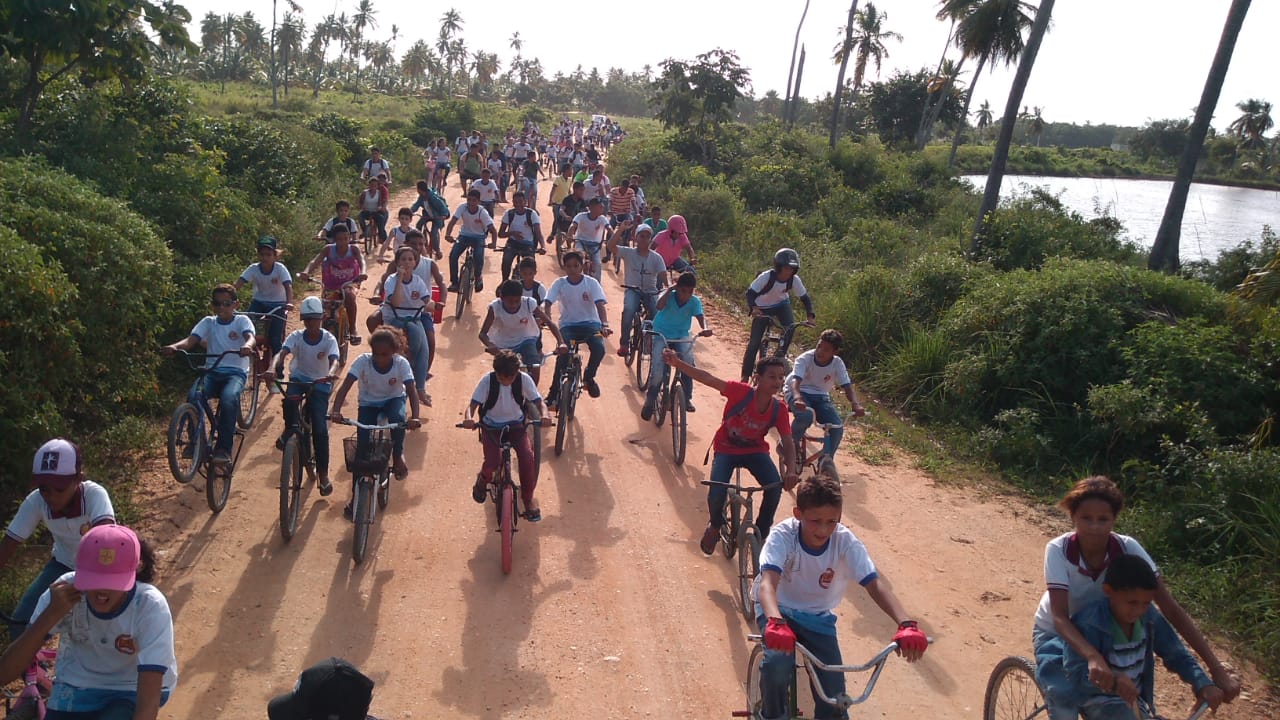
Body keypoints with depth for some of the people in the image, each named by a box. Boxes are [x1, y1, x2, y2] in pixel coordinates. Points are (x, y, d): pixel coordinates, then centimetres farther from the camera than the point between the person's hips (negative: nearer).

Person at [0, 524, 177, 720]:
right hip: (76, 691, 3)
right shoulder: (65, 591, -22)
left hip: (132, 693, -3)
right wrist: (52, 613, -35)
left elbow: (149, 699, -35)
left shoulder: (150, 606, -31)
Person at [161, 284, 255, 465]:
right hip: (212, 370, 3)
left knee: (229, 398, -34)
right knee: (194, 396, -28)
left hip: (236, 372, -3)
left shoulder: (242, 321, 5)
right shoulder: (208, 322, 12)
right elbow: (191, 340, -3)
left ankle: (224, 448, -24)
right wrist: (174, 347, -26)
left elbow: (250, 337, -17)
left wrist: (247, 346, -42)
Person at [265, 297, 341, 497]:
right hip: (299, 378, 1)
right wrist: (272, 368, -49)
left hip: (320, 384, -1)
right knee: (291, 398, -37)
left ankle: (323, 473, 1)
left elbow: (335, 361, -29)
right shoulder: (296, 336, -8)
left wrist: (331, 374, -54)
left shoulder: (329, 339, -12)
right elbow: (281, 354, -26)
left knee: (320, 429, -13)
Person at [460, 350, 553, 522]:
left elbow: (538, 402, -16)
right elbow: (473, 404, -20)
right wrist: (469, 418, -44)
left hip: (516, 425, 1)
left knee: (528, 457, -22)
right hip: (491, 427, -1)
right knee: (492, 462, -22)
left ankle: (528, 497, 1)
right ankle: (483, 479, 17)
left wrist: (544, 415, -39)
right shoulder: (487, 380, -19)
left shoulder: (524, 379, -16)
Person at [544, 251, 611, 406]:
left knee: (599, 348, -29)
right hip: (568, 325, 0)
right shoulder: (559, 283, -3)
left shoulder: (591, 282, -6)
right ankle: (554, 394, -11)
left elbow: (600, 304, -17)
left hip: (590, 323, 0)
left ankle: (588, 377, 2)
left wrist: (604, 324, -35)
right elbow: (547, 304, -14)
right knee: (563, 354, -26)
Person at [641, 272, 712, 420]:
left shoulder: (694, 301, -8)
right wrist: (670, 289, -26)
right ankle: (650, 399, 0)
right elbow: (659, 305, -34)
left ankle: (687, 398, -7)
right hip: (662, 335, -2)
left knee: (689, 362, -26)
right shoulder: (669, 296, -13)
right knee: (658, 368, -22)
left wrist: (705, 328, -44)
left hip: (681, 337, 2)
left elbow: (700, 316, -23)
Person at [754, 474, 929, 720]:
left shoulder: (846, 541, -21)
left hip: (817, 617, 2)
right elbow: (767, 583, -41)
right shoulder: (783, 536, -27)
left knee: (834, 699, -9)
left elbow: (875, 583, -30)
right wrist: (776, 623, -61)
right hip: (778, 609, -2)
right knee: (777, 664, -30)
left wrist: (907, 624, -47)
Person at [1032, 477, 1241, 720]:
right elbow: (1059, 617, -37)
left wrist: (1217, 668, -31)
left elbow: (1171, 609, -25)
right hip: (1057, 633, -3)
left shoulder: (1127, 549, -24)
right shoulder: (1058, 550, -30)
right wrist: (1093, 657, -56)